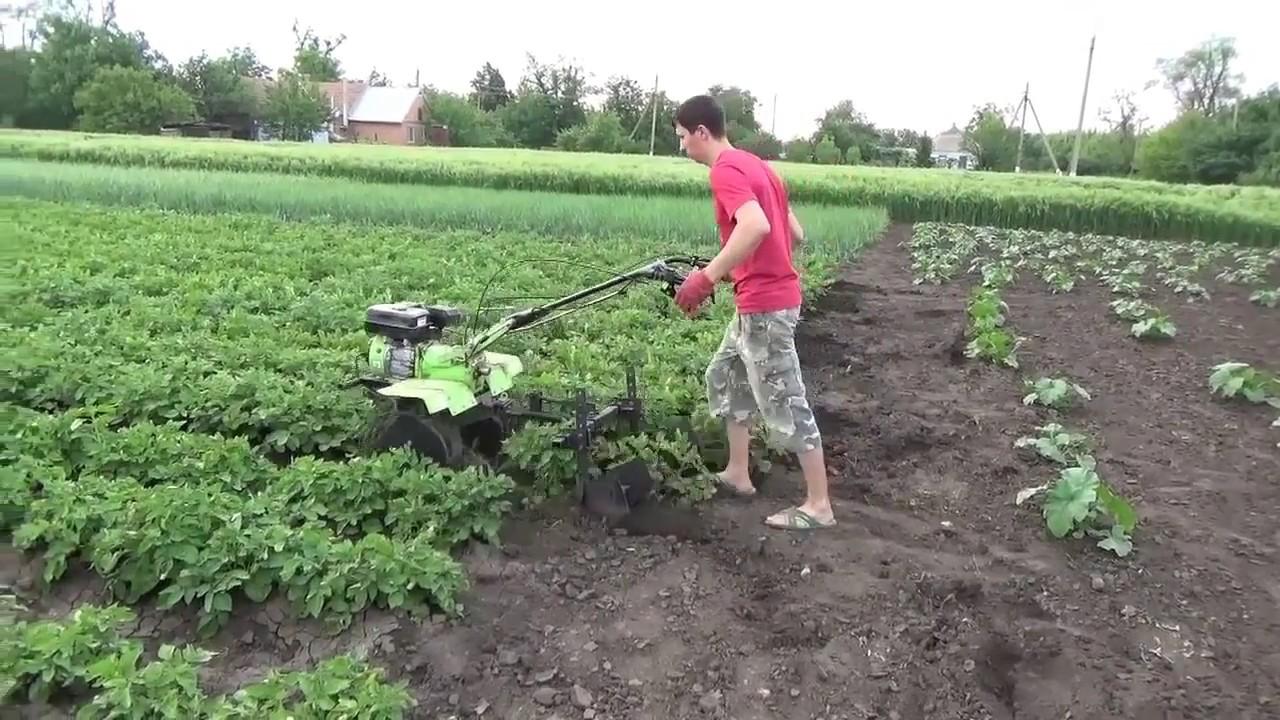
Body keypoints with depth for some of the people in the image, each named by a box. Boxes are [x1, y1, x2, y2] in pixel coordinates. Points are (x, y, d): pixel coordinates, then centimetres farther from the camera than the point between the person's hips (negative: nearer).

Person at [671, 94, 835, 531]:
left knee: (784, 405, -3)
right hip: (764, 300, 10)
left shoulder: (725, 170, -14)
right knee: (723, 376, 21)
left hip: (765, 306, -10)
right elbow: (795, 233, 17)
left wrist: (707, 276, -32)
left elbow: (756, 227, -33)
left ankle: (819, 506, 7)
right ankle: (738, 474, 29)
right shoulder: (753, 166, 15)